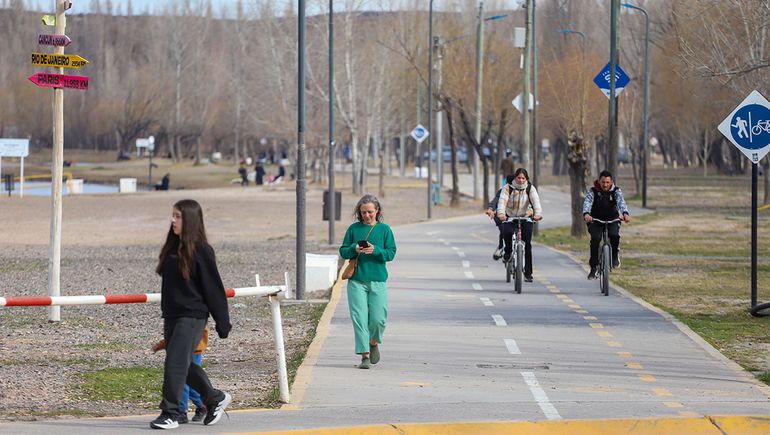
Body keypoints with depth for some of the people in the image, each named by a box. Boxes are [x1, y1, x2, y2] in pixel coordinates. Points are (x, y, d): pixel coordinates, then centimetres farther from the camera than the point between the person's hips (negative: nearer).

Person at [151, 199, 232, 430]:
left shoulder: (201, 250, -10)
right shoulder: (172, 247, 11)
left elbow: (213, 288, -9)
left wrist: (222, 324, -9)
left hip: (192, 316, -8)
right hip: (171, 316, 8)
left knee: (175, 363, -10)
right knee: (183, 365, 13)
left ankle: (170, 414, -5)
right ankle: (215, 398, 30)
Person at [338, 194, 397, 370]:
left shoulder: (384, 229, 4)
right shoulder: (354, 228, 6)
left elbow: (391, 253, 0)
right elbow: (343, 251, 8)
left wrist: (375, 250, -16)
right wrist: (354, 249, -13)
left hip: (377, 281, 0)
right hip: (357, 281, 0)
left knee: (378, 319, -4)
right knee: (359, 318, -6)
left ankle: (374, 343, 27)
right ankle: (364, 355, -1)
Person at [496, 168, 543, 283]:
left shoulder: (530, 188, -5)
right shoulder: (507, 188, -7)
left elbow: (536, 201, -20)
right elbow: (502, 201, -21)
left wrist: (538, 214, -39)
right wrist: (501, 213, -41)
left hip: (526, 218, 0)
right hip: (510, 217, 0)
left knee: (527, 244, -6)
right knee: (507, 232, -32)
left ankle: (528, 273, 2)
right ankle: (508, 251, 0)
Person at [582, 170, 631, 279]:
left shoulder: (616, 191, -7)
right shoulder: (593, 191, -9)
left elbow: (621, 201, -25)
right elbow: (587, 202, -26)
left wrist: (625, 213, -47)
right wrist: (586, 214, -49)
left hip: (612, 219, 0)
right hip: (595, 220, 0)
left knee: (615, 235, -29)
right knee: (595, 239, -22)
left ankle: (615, 255, 0)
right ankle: (593, 268, -11)